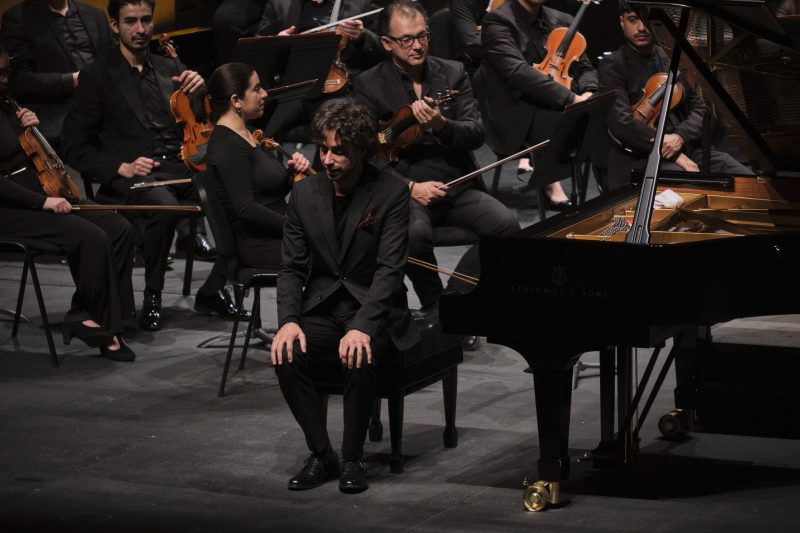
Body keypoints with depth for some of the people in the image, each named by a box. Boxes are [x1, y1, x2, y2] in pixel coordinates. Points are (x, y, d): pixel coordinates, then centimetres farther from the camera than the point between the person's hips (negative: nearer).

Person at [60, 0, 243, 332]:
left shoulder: (168, 70, 19)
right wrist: (120, 167, -16)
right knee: (163, 204, -39)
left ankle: (213, 289, -7)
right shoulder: (97, 77, 4)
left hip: (180, 168, 5)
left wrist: (200, 91, -2)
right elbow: (75, 146, -1)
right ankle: (152, 297, -19)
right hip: (131, 178, -5)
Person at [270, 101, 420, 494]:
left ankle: (352, 459, -15)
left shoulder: (390, 192, -10)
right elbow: (292, 267, 3)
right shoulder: (305, 193, 3)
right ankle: (321, 456, -11)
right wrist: (288, 321, -16)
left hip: (373, 314, -3)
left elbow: (390, 269, -17)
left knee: (358, 358, -35)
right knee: (286, 356, -27)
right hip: (321, 312, 4)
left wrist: (362, 327, -31)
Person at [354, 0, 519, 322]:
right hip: (405, 189, -3)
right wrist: (410, 187, -17)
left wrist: (441, 125, -21)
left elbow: (476, 135, 0)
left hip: (458, 187, 3)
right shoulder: (369, 85, 2)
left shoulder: (453, 73, 11)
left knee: (507, 224, -24)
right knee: (415, 232, -36)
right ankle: (434, 305, -8)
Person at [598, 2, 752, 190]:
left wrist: (681, 136, -12)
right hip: (641, 157, -6)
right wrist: (675, 156, -20)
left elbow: (699, 109, 12)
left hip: (687, 149, 6)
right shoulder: (612, 66, -2)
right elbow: (622, 123, -15)